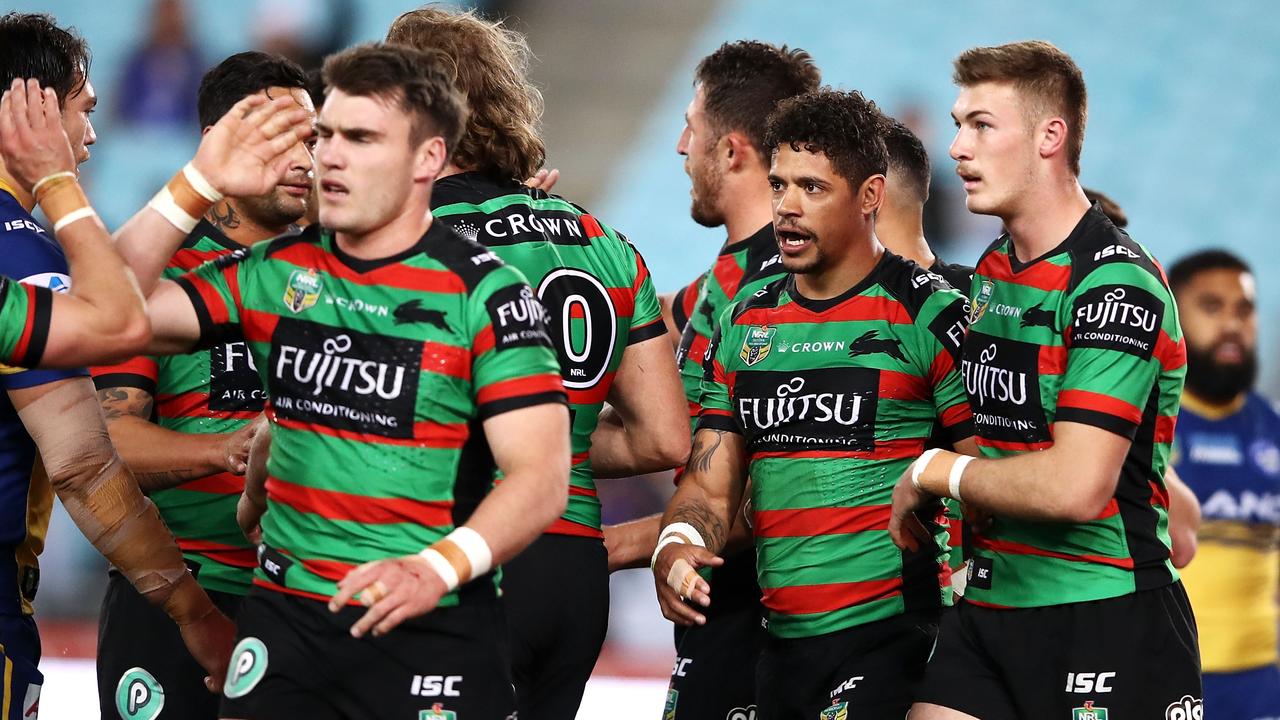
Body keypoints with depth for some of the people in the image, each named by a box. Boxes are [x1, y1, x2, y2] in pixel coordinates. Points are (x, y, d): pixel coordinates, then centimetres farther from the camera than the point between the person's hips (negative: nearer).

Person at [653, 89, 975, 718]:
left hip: (889, 638, -6)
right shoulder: (745, 325, 13)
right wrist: (676, 547, -9)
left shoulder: (931, 316, -5)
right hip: (782, 638, 6)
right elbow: (710, 483, 14)